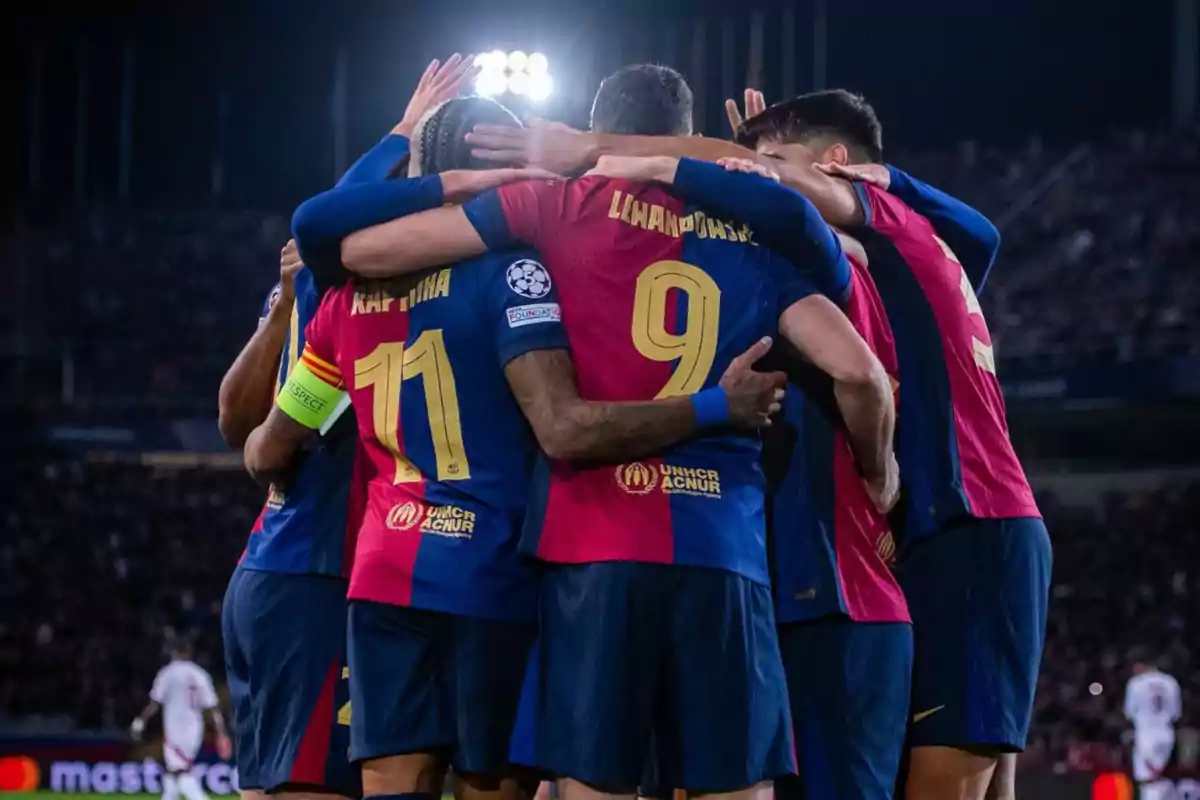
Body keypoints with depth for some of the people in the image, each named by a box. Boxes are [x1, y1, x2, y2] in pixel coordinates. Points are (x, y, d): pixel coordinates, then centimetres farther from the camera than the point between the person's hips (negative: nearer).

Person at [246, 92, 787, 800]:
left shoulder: (355, 292, 10)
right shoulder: (509, 268, -8)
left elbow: (268, 453, 17)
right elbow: (566, 431, -21)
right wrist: (719, 406, -18)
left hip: (387, 575, 5)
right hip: (495, 578, -5)